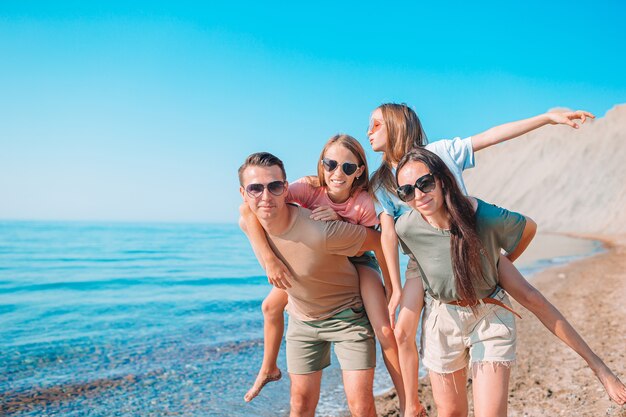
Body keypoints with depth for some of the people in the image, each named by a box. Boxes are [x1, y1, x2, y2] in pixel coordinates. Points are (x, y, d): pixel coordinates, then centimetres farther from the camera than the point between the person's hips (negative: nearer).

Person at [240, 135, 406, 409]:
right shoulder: (309, 188, -30)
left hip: (356, 262, -2)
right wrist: (269, 259, -48)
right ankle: (268, 370, 34)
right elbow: (247, 212, -39)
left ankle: (407, 405, 0)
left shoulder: (364, 204, -30)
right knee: (271, 306, 8)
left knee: (385, 331, -19)